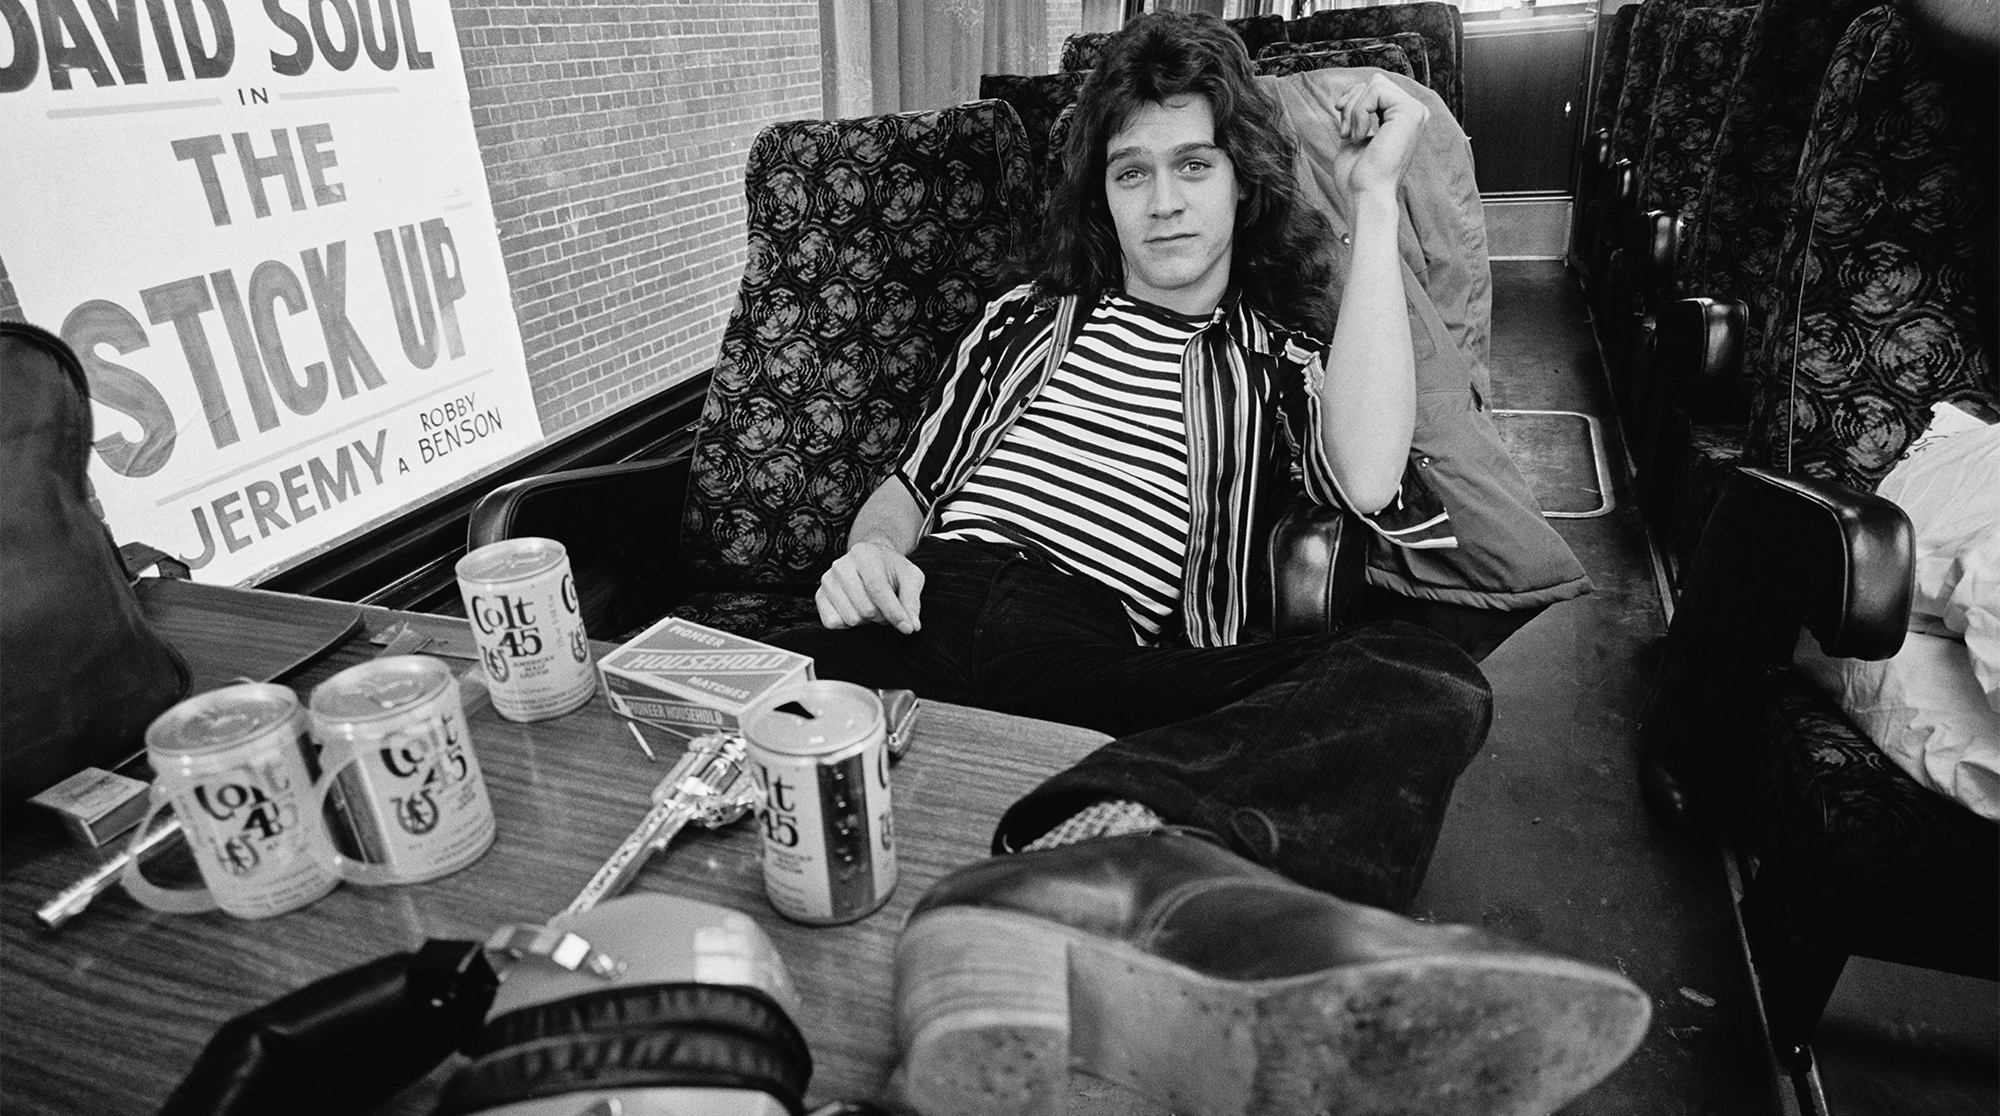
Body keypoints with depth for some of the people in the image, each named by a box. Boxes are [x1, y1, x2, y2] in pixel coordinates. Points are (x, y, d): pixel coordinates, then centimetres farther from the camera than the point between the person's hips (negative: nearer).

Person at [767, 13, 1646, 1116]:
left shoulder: (1285, 359, 22)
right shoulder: (1028, 315, 29)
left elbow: (1367, 480, -1)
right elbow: (910, 485, 26)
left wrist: (1373, 204, 5)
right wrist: (870, 554, -1)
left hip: (1107, 666, -1)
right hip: (936, 606, 2)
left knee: (1424, 677, -29)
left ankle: (1085, 867, -56)